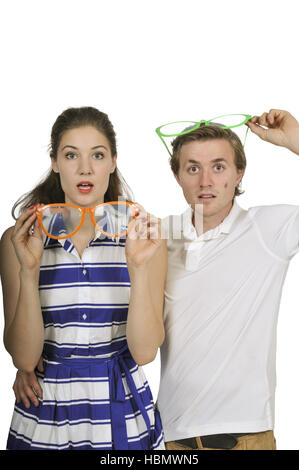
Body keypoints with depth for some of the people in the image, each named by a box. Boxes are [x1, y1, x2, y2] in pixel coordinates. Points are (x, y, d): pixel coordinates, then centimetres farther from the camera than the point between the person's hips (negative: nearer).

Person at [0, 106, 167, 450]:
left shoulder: (145, 238, -5)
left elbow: (145, 351, -11)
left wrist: (138, 268, -23)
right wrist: (30, 269, -22)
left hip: (123, 417, 0)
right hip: (44, 419, 0)